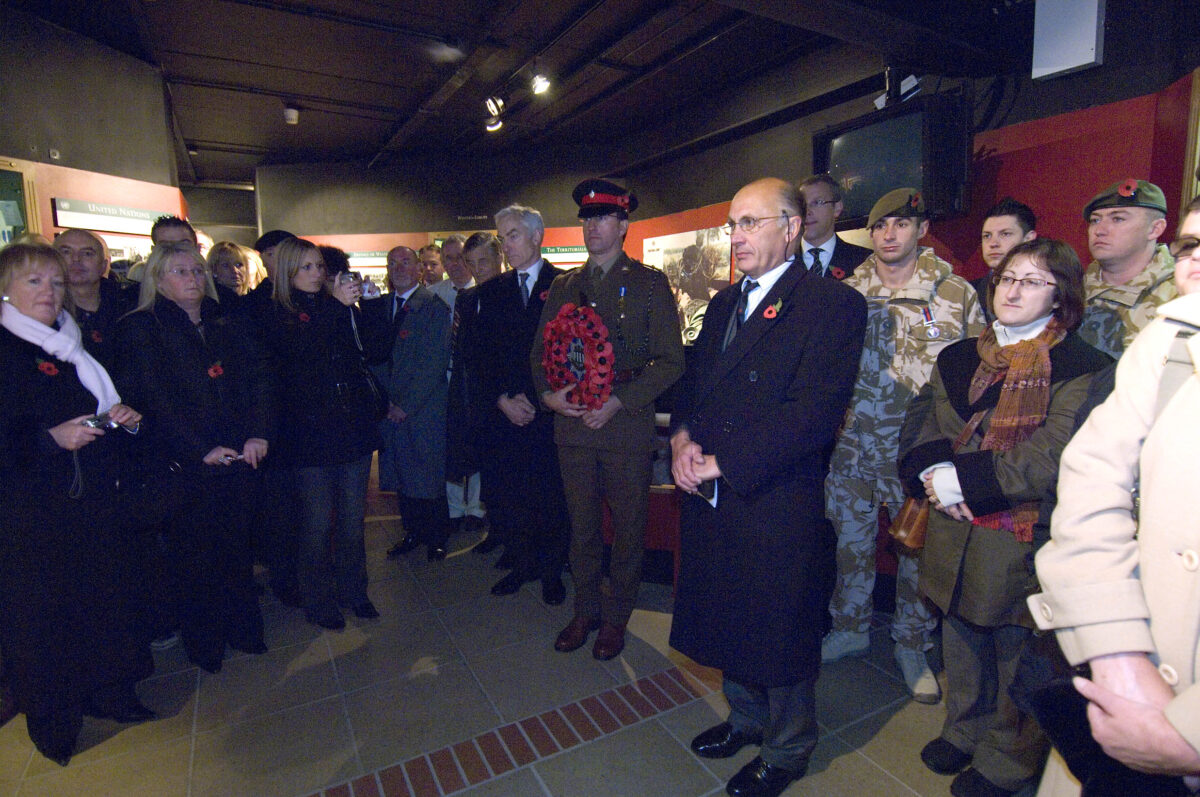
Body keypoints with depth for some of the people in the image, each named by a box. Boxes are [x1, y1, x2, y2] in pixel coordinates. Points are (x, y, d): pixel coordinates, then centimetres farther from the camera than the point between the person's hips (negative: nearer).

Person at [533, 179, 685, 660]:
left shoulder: (650, 283, 0)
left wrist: (619, 402, -16)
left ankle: (616, 616, 29)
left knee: (628, 529, 9)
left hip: (627, 425, -3)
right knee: (582, 527, 15)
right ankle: (586, 610, 34)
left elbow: (670, 360, -6)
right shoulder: (564, 286, 12)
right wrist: (548, 393, -7)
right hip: (572, 424, 4)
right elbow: (540, 351, 14)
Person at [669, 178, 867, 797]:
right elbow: (692, 381, 15)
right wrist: (682, 438, -5)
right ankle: (745, 718, 49)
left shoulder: (833, 304, -11)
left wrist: (720, 462, -20)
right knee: (730, 623, 22)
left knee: (779, 636, 13)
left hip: (778, 507, -6)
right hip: (710, 498, 7)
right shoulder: (724, 303, 13)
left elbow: (812, 413, -21)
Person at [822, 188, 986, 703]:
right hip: (852, 446, 2)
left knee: (919, 548, 11)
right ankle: (850, 630, 35)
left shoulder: (957, 293, -2)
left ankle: (912, 646, 32)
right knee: (851, 541, 14)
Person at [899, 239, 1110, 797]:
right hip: (954, 534, 5)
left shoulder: (1080, 368, -9)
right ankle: (965, 729, 44)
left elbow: (1052, 458, -19)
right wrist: (933, 469, -15)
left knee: (1014, 649, 11)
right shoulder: (959, 358, 9)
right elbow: (920, 421, 4)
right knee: (960, 635, 20)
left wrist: (964, 480, -21)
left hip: (1020, 537, -5)